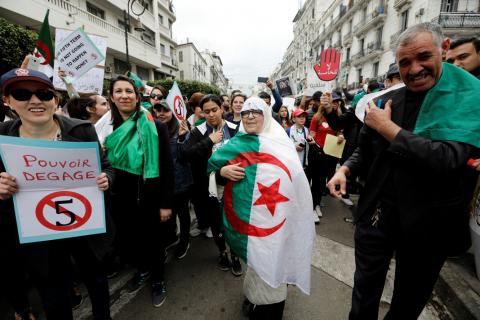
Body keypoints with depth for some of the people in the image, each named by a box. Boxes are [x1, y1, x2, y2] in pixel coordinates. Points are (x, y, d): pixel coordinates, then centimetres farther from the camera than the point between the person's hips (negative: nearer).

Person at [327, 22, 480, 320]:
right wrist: (345, 169, -8)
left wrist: (387, 127, -19)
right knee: (364, 292, 18)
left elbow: (449, 159, -26)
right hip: (377, 212, 3)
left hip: (427, 222, -2)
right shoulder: (389, 100, 1)